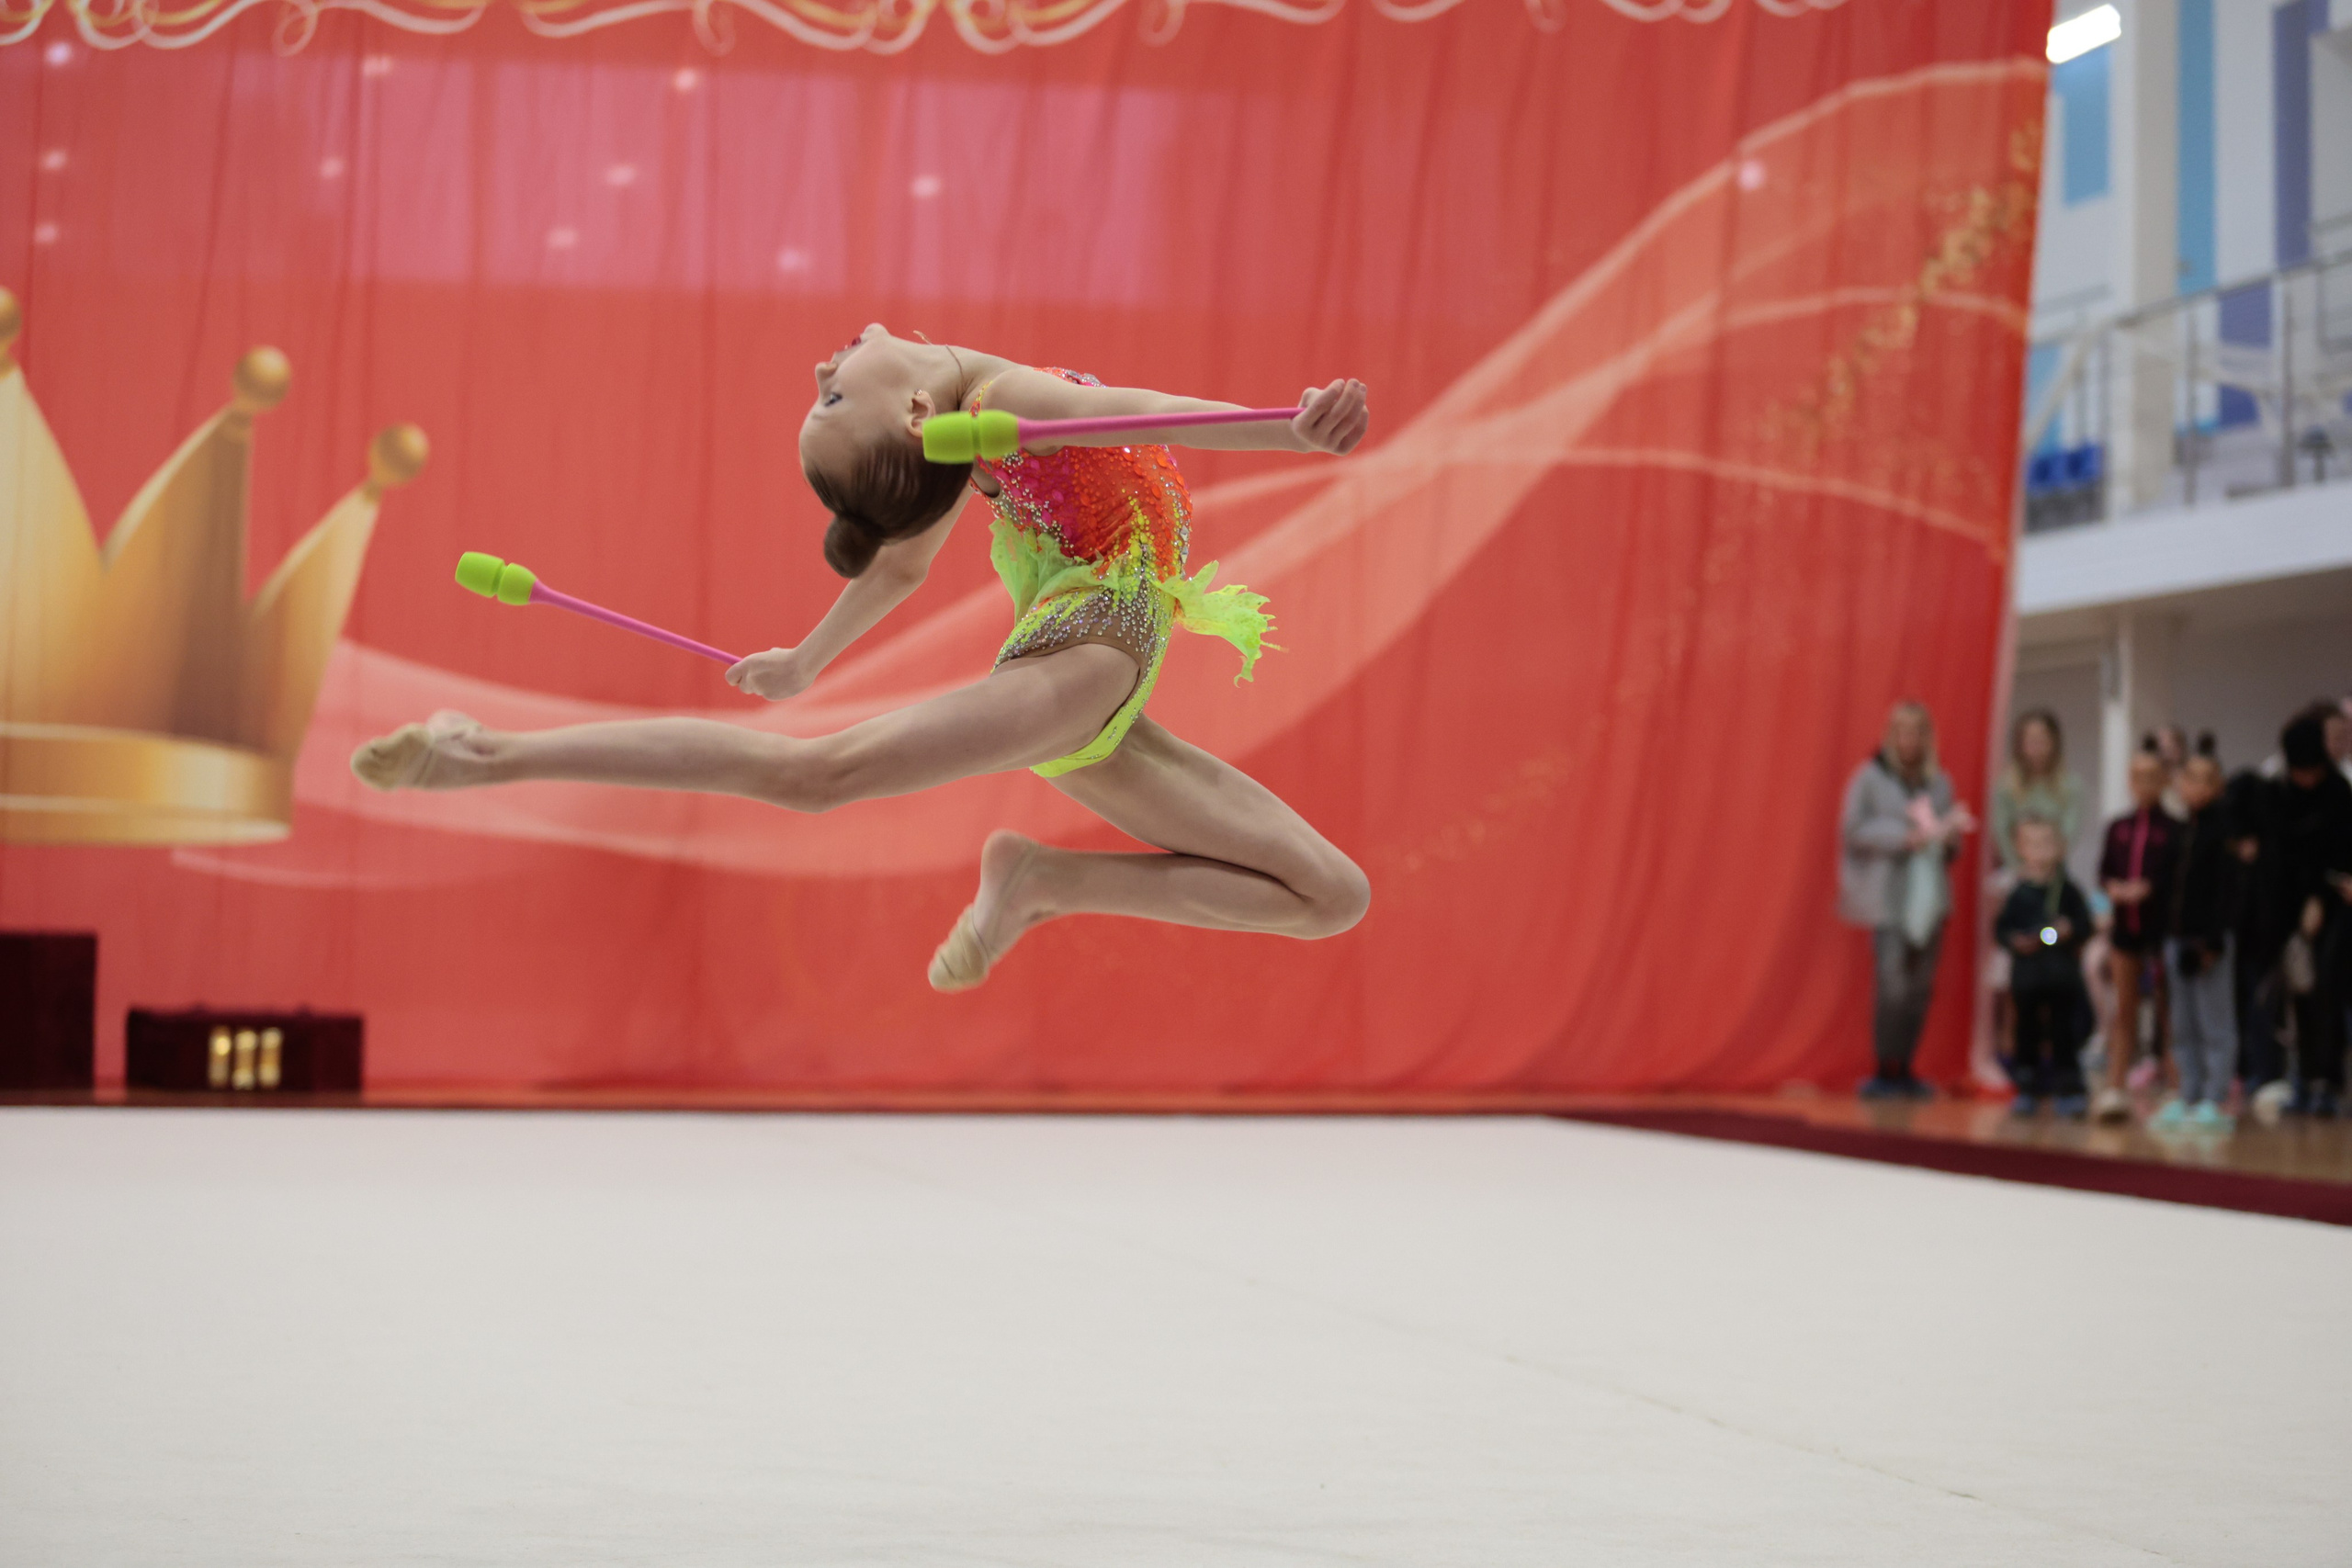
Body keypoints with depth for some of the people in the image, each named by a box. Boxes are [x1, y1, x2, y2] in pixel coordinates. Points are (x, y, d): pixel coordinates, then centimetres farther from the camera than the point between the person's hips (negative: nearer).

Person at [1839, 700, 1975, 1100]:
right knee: (1893, 985, -14)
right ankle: (1884, 1072, -7)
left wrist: (1950, 837, -5)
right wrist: (1903, 838, -16)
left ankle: (1904, 1071, 10)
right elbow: (1853, 830, -8)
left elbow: (1950, 847, 18)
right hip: (1889, 897, -5)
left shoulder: (1939, 783, 15)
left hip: (1930, 897, 5)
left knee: (1920, 988, 2)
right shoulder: (1870, 778, 1)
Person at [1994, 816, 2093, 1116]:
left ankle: (2067, 1091, 7)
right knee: (2028, 1031, 5)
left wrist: (2070, 930, -17)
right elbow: (2001, 928, 3)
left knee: (2064, 1032, 1)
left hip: (2064, 975, 0)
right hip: (2028, 976, 1)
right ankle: (2026, 1089, 14)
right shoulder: (2019, 894, 1)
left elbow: (2085, 923, 2)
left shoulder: (2067, 890, 1)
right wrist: (2016, 941, -15)